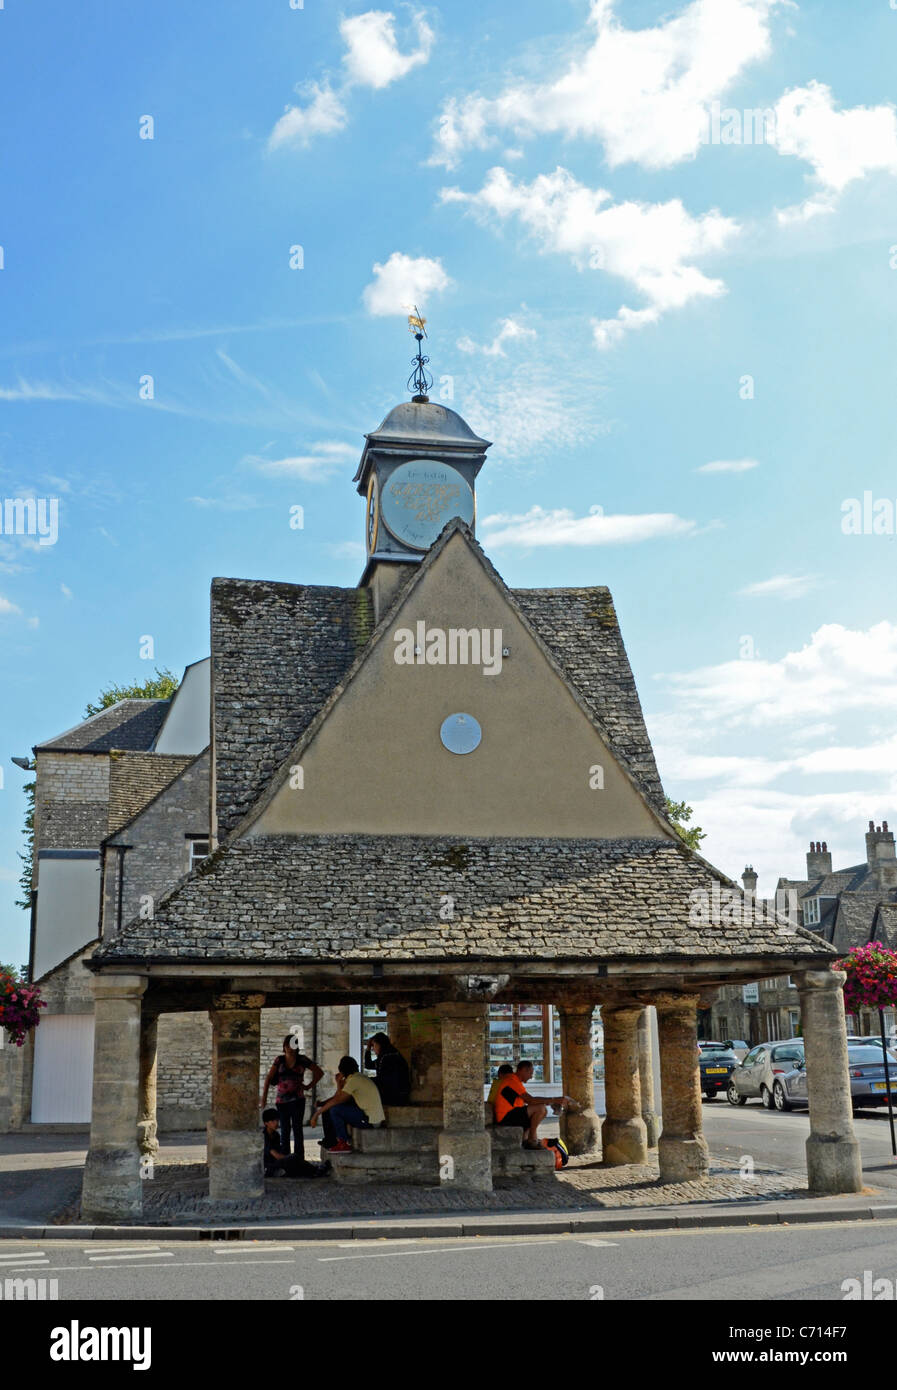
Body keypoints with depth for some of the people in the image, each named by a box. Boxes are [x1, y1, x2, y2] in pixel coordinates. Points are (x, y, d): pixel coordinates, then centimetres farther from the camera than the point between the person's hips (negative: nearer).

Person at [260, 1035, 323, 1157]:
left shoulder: (302, 1060, 2)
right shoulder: (279, 1060, 5)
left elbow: (319, 1072, 8)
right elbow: (269, 1078, -1)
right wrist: (264, 1097, -9)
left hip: (297, 1100, -2)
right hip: (282, 1100, 2)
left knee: (297, 1128, -5)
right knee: (284, 1130, 6)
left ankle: (299, 1159, -4)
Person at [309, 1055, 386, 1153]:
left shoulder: (354, 1079, -13)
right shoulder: (359, 1077, 16)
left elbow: (337, 1100, -16)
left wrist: (317, 1113, -10)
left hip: (370, 1120, -10)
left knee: (334, 1110, -16)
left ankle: (344, 1144, -5)